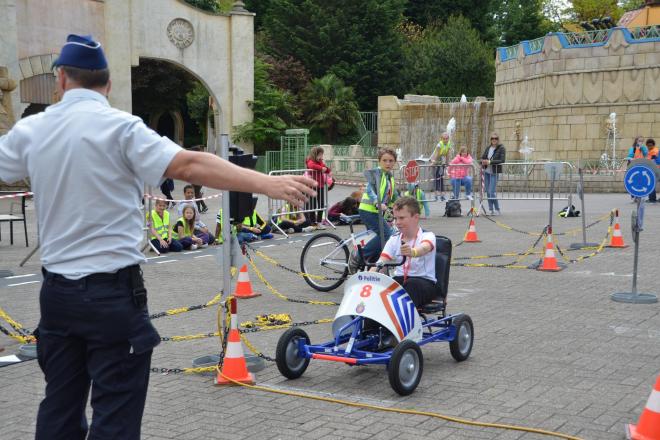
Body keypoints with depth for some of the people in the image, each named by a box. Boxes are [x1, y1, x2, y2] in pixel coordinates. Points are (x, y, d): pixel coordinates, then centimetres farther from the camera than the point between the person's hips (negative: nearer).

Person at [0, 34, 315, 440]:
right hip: (112, 292, -5)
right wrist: (268, 184, -29)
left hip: (57, 290, 6)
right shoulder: (119, 126, -11)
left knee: (60, 407, 16)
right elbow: (188, 166, -24)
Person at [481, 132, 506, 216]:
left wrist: (490, 162, -20)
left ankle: (497, 210, 1)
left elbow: (502, 160, -16)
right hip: (486, 171, 6)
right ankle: (491, 209, 16)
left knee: (492, 192, -11)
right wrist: (483, 162, -8)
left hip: (494, 172, -6)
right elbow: (483, 157, 16)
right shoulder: (488, 148, 9)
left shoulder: (501, 148, -7)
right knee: (488, 192, 7)